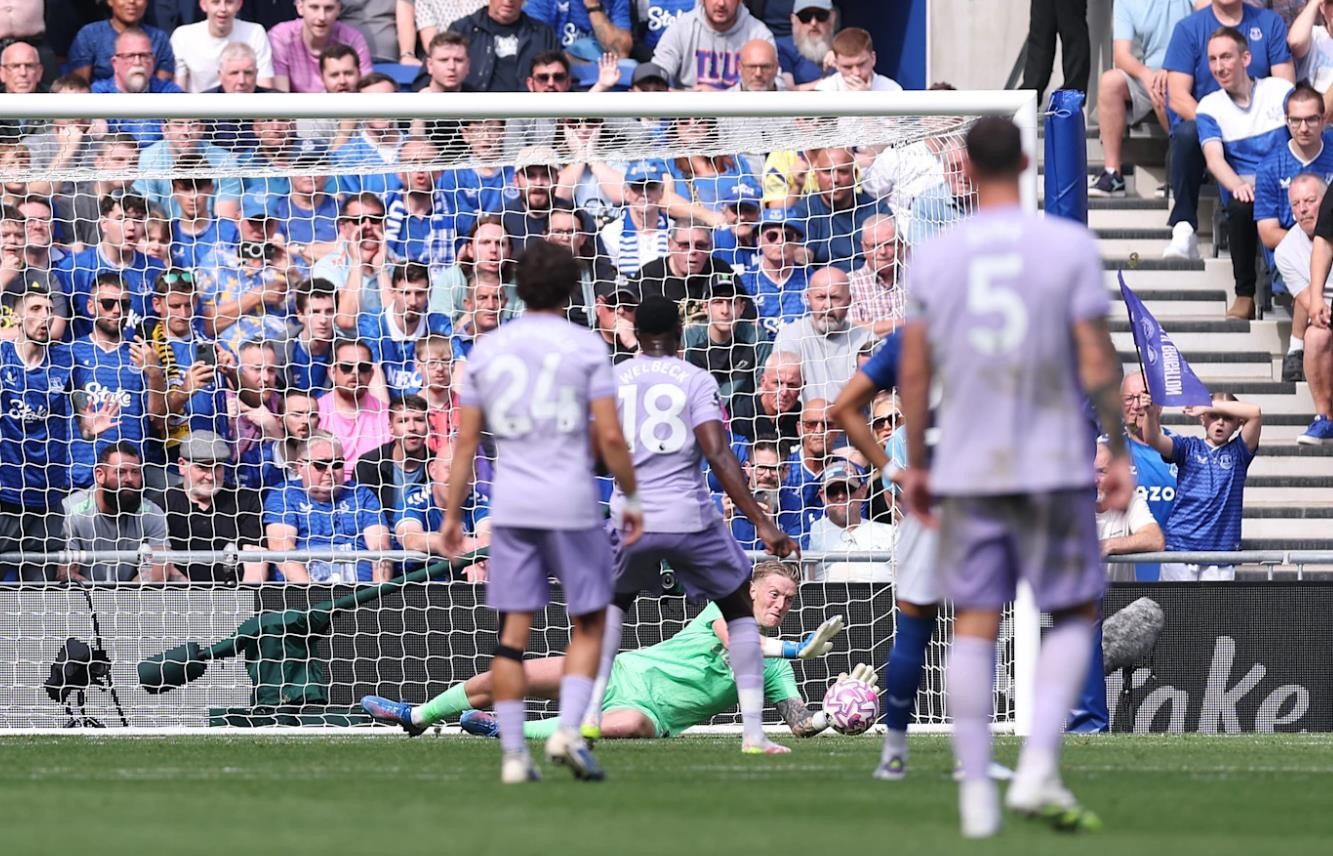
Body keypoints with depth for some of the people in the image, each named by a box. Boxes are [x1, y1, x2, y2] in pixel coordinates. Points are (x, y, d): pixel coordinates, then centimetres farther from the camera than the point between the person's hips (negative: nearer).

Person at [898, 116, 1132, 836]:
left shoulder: (932, 258, 2)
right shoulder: (1072, 247, -6)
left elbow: (913, 373, 2)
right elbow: (1098, 364, -9)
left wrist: (914, 464, 12)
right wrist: (1119, 453, 0)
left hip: (966, 471, 2)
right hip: (1053, 466, -2)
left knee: (976, 622, 6)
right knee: (1073, 616, 9)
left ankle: (976, 792, 3)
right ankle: (1038, 770, -8)